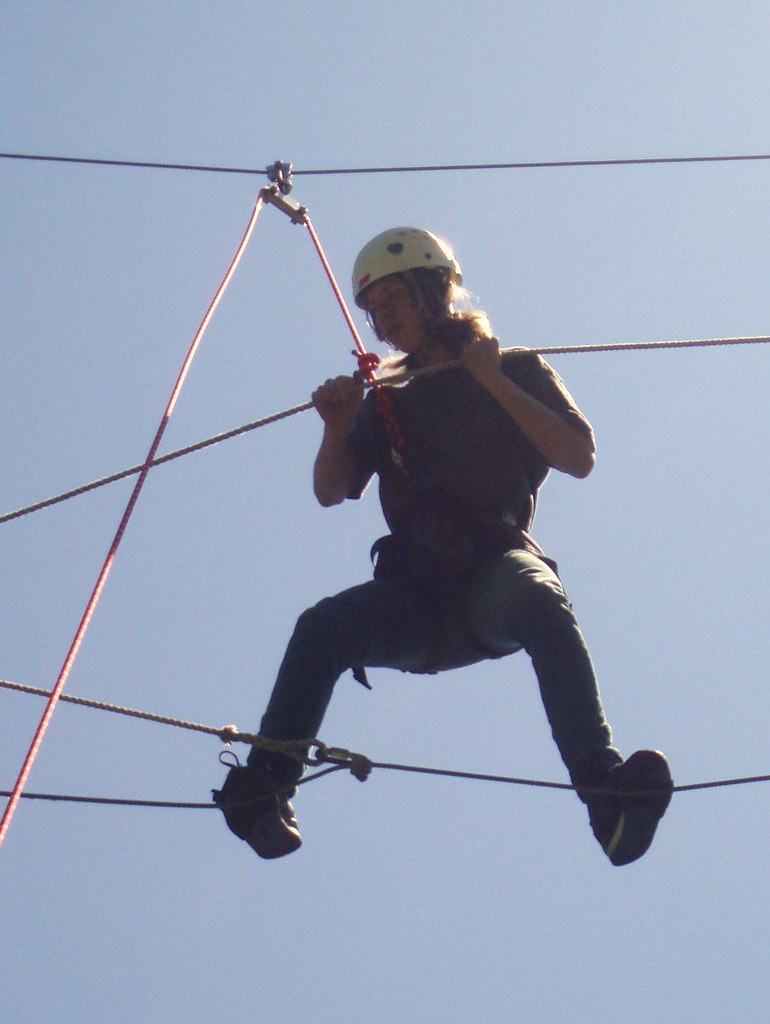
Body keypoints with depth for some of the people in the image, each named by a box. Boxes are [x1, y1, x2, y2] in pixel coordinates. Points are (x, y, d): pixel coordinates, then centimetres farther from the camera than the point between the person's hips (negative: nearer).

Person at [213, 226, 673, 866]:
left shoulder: (516, 370, 13)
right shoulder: (389, 398, 23)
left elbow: (579, 457, -1)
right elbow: (331, 492, 20)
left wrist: (493, 382, -6)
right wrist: (339, 428, 0)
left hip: (496, 568, -3)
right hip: (417, 597, 4)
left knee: (539, 601, -38)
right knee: (323, 626, -26)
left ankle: (605, 789, -51)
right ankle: (265, 785, -30)